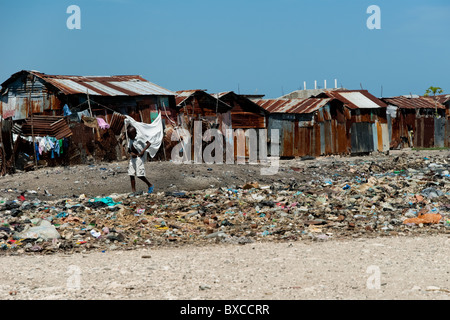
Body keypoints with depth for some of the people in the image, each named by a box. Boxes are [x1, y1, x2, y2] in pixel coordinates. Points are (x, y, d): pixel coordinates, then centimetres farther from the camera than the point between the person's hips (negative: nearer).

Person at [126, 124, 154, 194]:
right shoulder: (130, 140, 10)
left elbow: (149, 143, -13)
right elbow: (129, 149, 16)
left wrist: (143, 151, -21)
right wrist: (131, 153, -7)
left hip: (140, 158, -7)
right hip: (133, 158, 7)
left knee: (140, 174, -11)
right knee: (131, 174, 0)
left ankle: (150, 185, 11)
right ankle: (133, 191, 4)